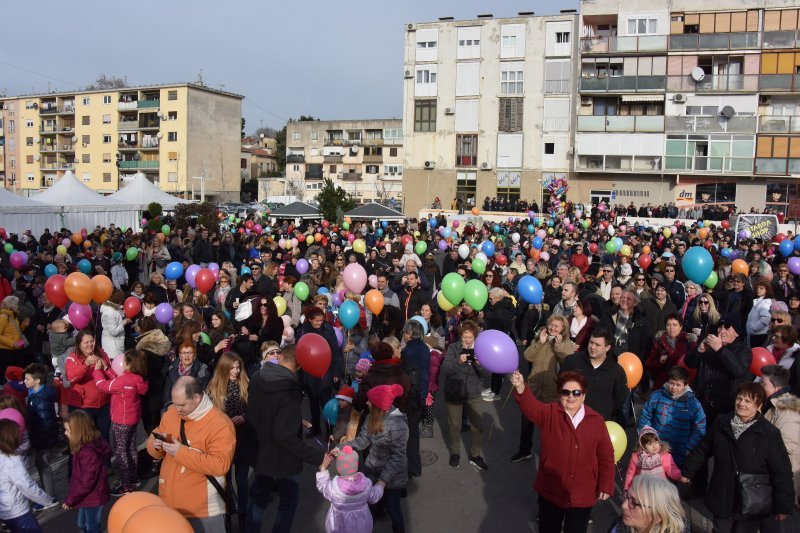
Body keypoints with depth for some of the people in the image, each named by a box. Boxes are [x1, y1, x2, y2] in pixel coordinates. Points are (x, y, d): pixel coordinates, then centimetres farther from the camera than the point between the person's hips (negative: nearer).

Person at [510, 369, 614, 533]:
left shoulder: (596, 420, -5)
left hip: (583, 495, 1)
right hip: (551, 491, -1)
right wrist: (521, 389, -54)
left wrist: (606, 486, 3)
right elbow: (532, 407, -33)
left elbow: (606, 456, 3)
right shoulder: (549, 413, -11)